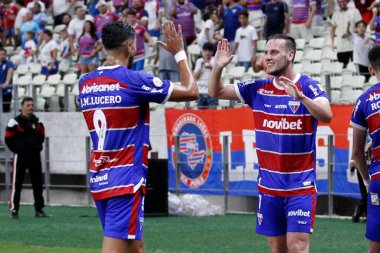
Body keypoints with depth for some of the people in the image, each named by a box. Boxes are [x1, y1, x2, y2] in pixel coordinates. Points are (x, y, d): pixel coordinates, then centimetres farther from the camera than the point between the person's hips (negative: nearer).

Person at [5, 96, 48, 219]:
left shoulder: (38, 122, 9)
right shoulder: (15, 122, -7)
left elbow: (41, 136, 20)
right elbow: (8, 139, -5)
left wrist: (37, 147, 5)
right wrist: (17, 149, -7)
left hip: (35, 156, 5)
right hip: (20, 157, -5)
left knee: (38, 183, 7)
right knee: (17, 183, -4)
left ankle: (39, 209, 14)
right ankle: (14, 210, -1)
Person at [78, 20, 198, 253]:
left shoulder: (85, 83, 7)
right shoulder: (133, 80, -12)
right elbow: (191, 91, -4)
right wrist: (179, 52, 9)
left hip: (98, 179, 8)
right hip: (126, 181, -8)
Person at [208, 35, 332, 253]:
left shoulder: (308, 87, -8)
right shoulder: (258, 89, 5)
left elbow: (327, 116, -25)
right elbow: (216, 92, 10)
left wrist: (300, 97, -41)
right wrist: (218, 67, -9)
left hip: (300, 185, -5)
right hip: (269, 185, 5)